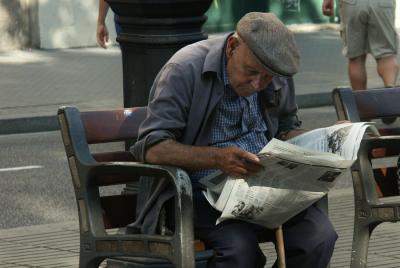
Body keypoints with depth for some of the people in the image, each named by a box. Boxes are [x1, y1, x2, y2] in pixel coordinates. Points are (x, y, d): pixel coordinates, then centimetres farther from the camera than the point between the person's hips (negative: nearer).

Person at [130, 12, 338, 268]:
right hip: (202, 190, -5)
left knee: (320, 237, -22)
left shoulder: (279, 78, 5)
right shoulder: (185, 71, -13)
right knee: (239, 246, -35)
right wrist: (216, 158, -32)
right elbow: (151, 148, -18)